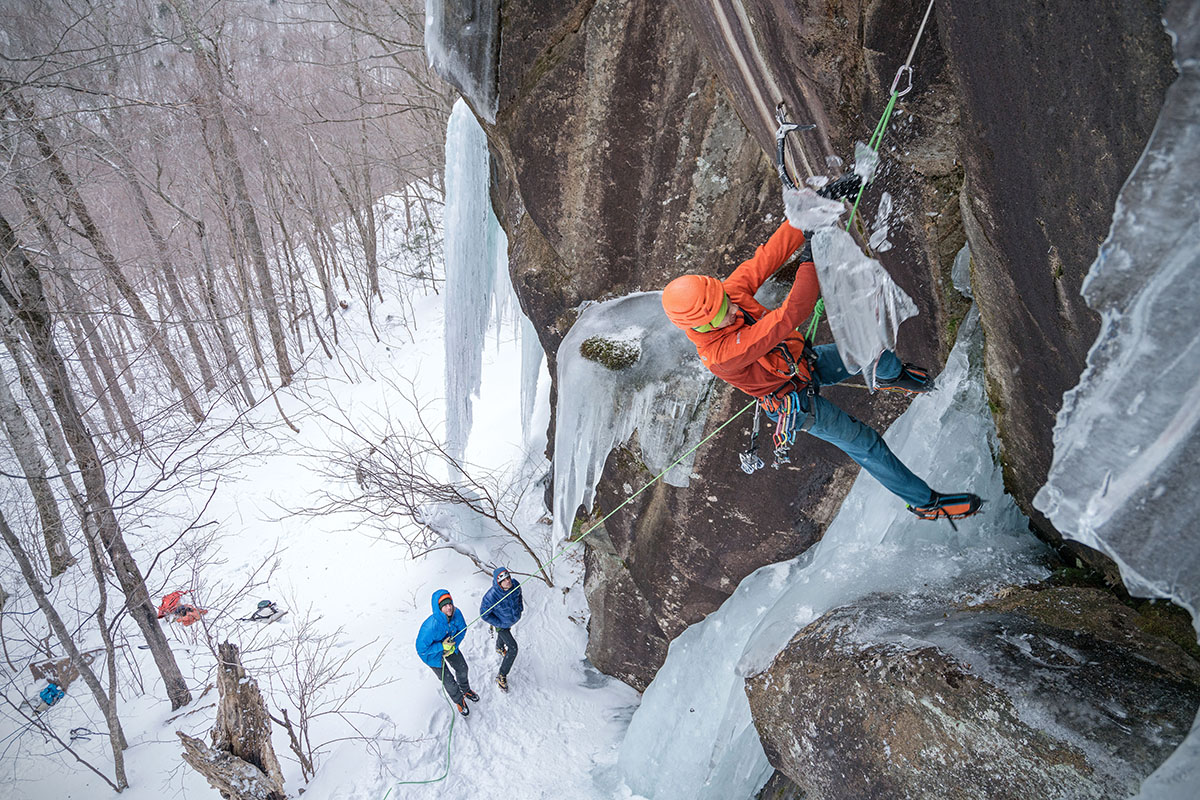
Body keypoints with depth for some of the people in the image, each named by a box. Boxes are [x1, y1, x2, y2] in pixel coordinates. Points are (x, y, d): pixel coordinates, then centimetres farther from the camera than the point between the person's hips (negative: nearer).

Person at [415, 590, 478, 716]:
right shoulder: (431, 626, -44)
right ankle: (459, 700, 42)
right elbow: (421, 648, -33)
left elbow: (462, 629, -9)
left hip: (449, 645, 5)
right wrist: (442, 647, -35)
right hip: (432, 653, -5)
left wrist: (453, 646, -20)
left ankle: (466, 690, 57)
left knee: (462, 668, 24)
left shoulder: (456, 613, -29)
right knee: (448, 681, 9)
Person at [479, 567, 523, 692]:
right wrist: (499, 624, -22)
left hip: (513, 618, 6)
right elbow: (484, 614, -26)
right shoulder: (491, 596, -43)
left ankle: (499, 648, 69)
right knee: (513, 649, -7)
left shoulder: (515, 585, -28)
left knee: (503, 634, 36)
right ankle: (501, 677, 11)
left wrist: (520, 608, -2)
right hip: (501, 623, -6)